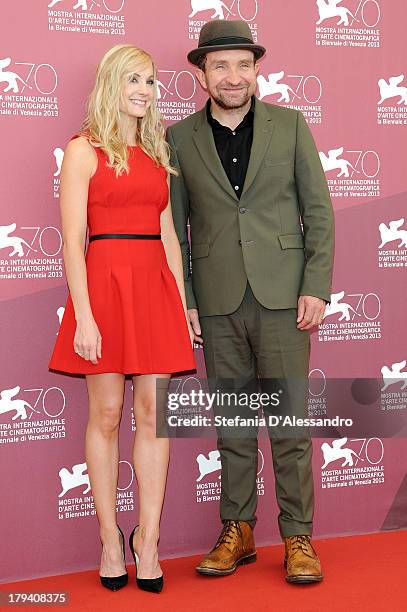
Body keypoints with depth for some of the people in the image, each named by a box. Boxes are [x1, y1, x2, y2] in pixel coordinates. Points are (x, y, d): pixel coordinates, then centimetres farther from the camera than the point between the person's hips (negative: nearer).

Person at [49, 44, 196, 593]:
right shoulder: (83, 150, 1)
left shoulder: (157, 153, 17)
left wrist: (184, 303, 9)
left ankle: (147, 538, 10)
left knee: (154, 412, 1)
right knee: (106, 413, 2)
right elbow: (72, 240, -7)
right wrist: (83, 317, -15)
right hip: (104, 284, -4)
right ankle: (110, 538, 13)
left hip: (156, 285, 5)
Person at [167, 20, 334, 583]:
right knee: (232, 424, 9)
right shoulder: (180, 139, 7)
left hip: (282, 295, -1)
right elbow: (174, 227, 8)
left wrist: (317, 287, -5)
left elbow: (319, 211, 3)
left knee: (290, 420, 1)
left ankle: (297, 537, 13)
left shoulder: (290, 125, 5)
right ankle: (237, 532, 21)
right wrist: (184, 300, 2)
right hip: (217, 303, 2)